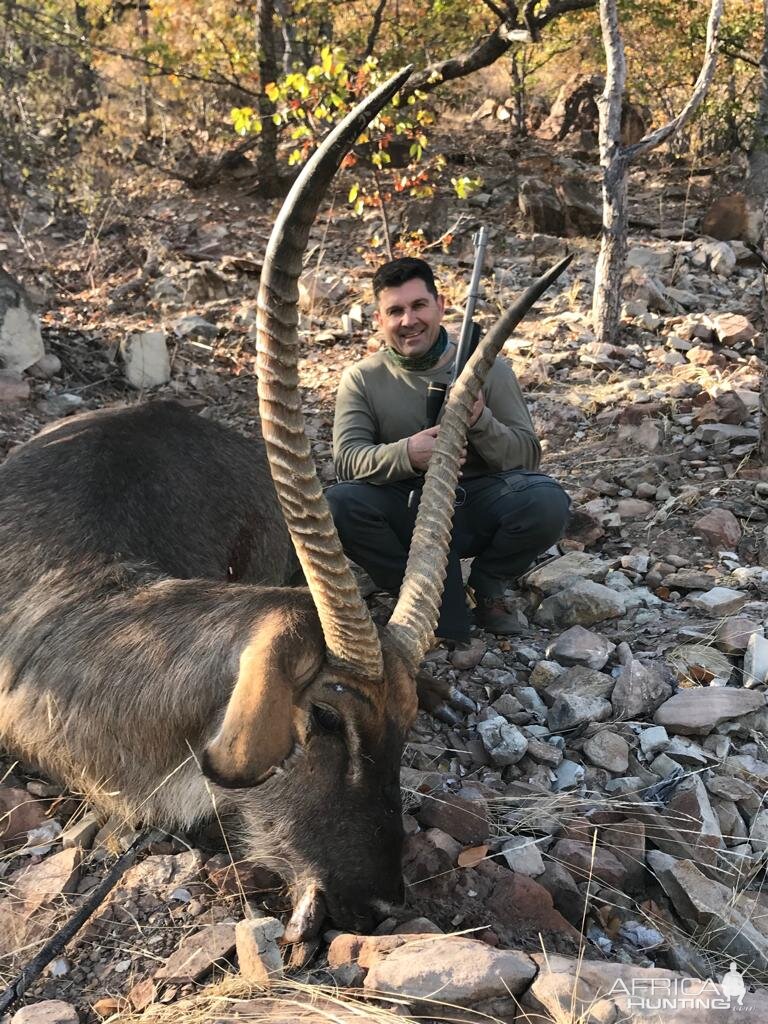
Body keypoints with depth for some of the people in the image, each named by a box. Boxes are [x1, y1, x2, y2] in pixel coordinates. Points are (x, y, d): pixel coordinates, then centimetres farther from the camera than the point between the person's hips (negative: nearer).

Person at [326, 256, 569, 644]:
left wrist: (480, 421, -27)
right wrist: (405, 454, -35)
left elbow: (528, 455, -5)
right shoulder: (362, 379, -2)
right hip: (405, 513, 1)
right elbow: (346, 459, -13)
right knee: (336, 505, -29)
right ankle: (441, 607, -14)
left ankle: (486, 584, 3)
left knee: (547, 501, -29)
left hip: (476, 509, 0)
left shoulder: (487, 368, -3)